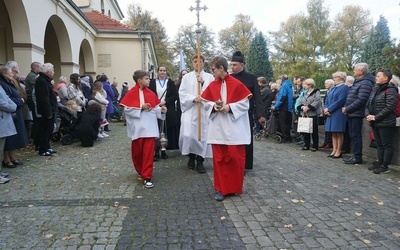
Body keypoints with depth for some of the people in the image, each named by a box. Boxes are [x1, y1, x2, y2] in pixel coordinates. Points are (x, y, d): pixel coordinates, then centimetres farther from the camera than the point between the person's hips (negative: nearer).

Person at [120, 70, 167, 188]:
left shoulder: (151, 93, 7)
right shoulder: (131, 93, -4)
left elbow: (155, 108, 8)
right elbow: (127, 110, -9)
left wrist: (161, 110, -12)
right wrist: (141, 107, -17)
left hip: (149, 127, 2)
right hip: (137, 128, -2)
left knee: (148, 152, -2)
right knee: (137, 152, 11)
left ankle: (147, 177, 2)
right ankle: (141, 172, 34)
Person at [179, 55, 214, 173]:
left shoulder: (209, 77, 9)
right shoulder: (186, 77, 9)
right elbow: (182, 93, 1)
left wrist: (203, 83, -13)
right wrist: (193, 98, -15)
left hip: (205, 111, 0)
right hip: (189, 110, 0)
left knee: (203, 135, -1)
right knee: (188, 135, -10)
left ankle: (200, 161, 12)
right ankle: (191, 156, 16)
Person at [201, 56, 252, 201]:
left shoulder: (237, 84, -5)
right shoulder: (212, 86, 7)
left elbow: (245, 104, -5)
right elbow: (207, 103, 12)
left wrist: (230, 107, -17)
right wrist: (214, 106, -9)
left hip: (234, 127, -3)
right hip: (218, 128, 3)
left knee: (235, 157, 3)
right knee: (219, 158, 4)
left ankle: (236, 187, 22)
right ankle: (221, 188, 14)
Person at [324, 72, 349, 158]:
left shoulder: (344, 87, -6)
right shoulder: (333, 88, 18)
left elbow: (340, 101, -15)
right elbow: (327, 100, 15)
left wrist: (329, 109, -14)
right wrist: (326, 109, -3)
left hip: (338, 114, -7)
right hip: (330, 114, 7)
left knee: (339, 133, -2)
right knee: (333, 133, 8)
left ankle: (338, 151, 3)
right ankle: (334, 150, 14)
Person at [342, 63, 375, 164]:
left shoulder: (365, 83, -14)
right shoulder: (357, 82, 17)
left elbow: (361, 100, -22)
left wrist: (347, 109, -17)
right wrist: (346, 108, 7)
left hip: (357, 114, -9)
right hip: (351, 114, 10)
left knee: (356, 135, -3)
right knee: (352, 135, 14)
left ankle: (357, 157, 6)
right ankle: (355, 155, 23)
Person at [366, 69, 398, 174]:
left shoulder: (390, 90, -11)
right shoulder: (375, 90, 15)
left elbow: (389, 108, -20)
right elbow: (368, 104, 15)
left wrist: (376, 117, -18)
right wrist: (368, 115, -4)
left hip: (385, 123, -8)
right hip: (375, 123, 8)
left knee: (387, 145, 0)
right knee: (379, 144, 15)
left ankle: (385, 166, 4)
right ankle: (380, 163, 25)